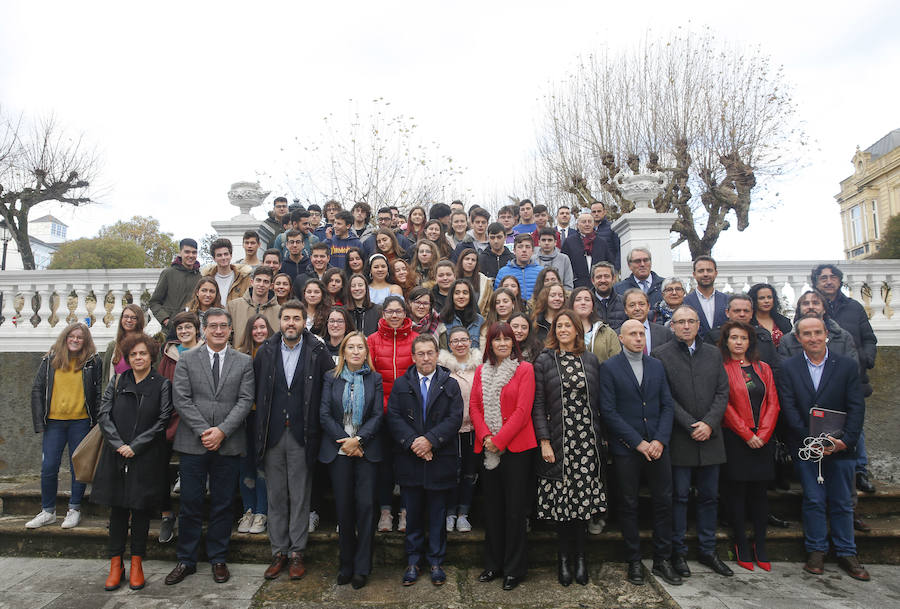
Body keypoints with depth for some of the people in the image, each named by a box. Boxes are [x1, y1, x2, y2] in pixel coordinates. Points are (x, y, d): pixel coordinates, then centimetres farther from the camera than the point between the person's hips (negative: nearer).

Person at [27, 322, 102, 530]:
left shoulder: (93, 361, 0)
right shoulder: (50, 360, 5)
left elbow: (99, 392, 1)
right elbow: (37, 389, 8)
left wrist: (96, 421, -5)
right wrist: (39, 421, 0)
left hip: (81, 422, -2)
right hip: (54, 421, 2)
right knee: (48, 467, 5)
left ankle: (74, 509, 20)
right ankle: (48, 511, 21)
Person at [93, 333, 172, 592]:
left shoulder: (162, 384, 0)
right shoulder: (117, 383, 8)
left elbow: (163, 420, -6)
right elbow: (104, 415, 2)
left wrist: (135, 446, -12)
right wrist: (118, 444, -11)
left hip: (147, 458, -2)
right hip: (116, 457, 2)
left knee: (141, 509, 5)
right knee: (117, 509, 8)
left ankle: (137, 564, 17)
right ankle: (116, 565, 19)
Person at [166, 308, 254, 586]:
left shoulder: (244, 362, 6)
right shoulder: (187, 359, 6)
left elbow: (245, 401, -1)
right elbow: (181, 399, -2)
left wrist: (221, 431, -12)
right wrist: (203, 431, -11)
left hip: (228, 445, 0)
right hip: (192, 443, 0)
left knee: (223, 505, 8)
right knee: (190, 504, 7)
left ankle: (218, 559, 23)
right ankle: (186, 560, 23)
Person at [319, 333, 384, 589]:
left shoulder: (375, 379, 5)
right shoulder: (331, 377, 6)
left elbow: (378, 415, -1)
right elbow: (325, 414, -1)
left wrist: (358, 439, -13)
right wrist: (344, 441, -9)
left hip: (366, 450, 0)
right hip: (338, 450, 0)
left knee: (366, 505, -3)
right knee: (344, 506, 5)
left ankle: (362, 568, 10)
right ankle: (346, 564, 20)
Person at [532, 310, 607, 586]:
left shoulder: (591, 360, 10)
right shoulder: (544, 361, 2)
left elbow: (598, 401, 11)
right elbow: (538, 405, -1)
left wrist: (599, 437, 5)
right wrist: (544, 441, -8)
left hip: (587, 440, 2)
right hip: (558, 441, -2)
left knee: (583, 498, 3)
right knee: (561, 500, 1)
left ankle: (580, 557, 19)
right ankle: (564, 558, 17)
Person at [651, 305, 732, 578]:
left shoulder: (713, 353, 11)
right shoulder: (660, 354, -3)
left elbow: (722, 392, 6)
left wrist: (709, 423, -8)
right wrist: (691, 425, -13)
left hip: (710, 437, 4)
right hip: (679, 440, -4)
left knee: (709, 496, 12)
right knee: (679, 496, 4)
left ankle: (707, 550, 26)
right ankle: (678, 552, 17)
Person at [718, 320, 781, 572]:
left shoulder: (763, 369, 12)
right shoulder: (721, 369, -3)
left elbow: (773, 404, 6)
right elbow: (725, 406, -8)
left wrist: (762, 434, -6)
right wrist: (747, 435, -12)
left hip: (763, 439, 4)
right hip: (735, 439, -4)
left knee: (760, 491, 8)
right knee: (737, 491, 2)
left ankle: (760, 546, 18)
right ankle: (741, 545, 14)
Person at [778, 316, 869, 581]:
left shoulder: (847, 366, 1)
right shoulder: (788, 367, 0)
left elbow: (856, 408, -3)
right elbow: (788, 408, -5)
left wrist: (845, 441, -15)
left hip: (840, 447, 1)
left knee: (842, 502, 10)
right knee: (813, 500, 5)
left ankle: (846, 553, 24)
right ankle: (816, 551, 18)